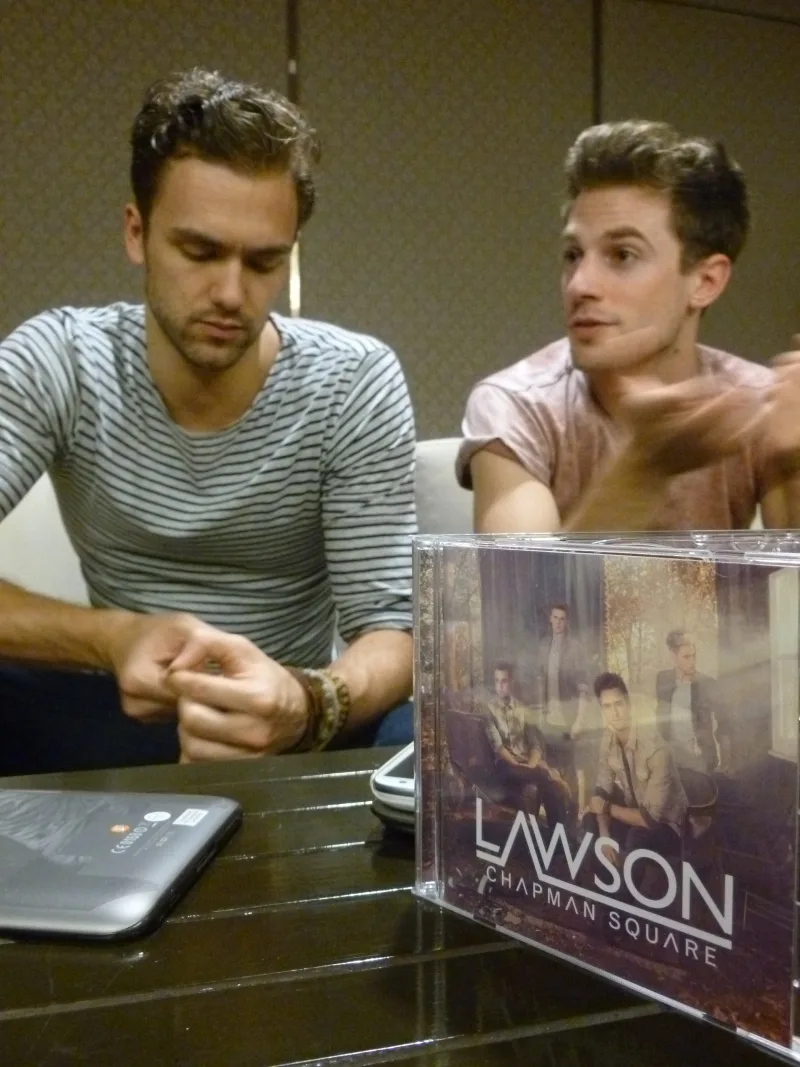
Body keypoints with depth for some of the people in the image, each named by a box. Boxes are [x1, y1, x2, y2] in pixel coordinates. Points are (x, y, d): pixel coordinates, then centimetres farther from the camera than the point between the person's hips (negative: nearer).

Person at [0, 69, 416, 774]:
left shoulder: (357, 384, -14)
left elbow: (387, 630, -17)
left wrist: (305, 704, -39)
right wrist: (109, 638, -36)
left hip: (289, 714, 0)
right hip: (113, 709, 1)